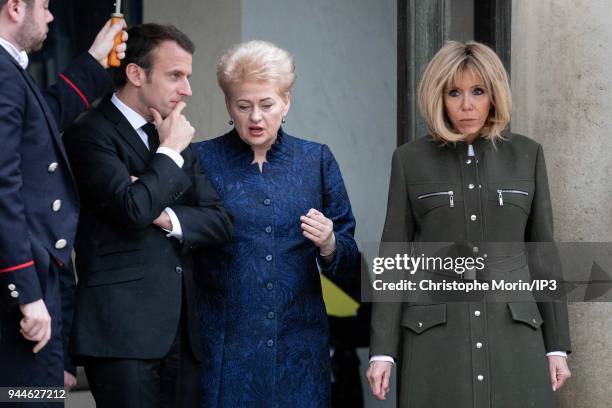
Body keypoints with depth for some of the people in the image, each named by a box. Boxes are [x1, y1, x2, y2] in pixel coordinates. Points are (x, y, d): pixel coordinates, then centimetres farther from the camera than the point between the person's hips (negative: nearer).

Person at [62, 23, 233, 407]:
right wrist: (170, 151, -5)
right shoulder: (91, 132, -6)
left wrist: (167, 217, -6)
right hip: (123, 328, -7)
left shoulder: (176, 136, 19)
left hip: (182, 328, 7)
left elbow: (220, 221, 13)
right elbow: (133, 208, -19)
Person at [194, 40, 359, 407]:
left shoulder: (317, 161, 8)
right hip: (226, 348, -2)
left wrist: (329, 245, -11)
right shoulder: (203, 160, 2)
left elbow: (347, 269, 10)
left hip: (300, 351, 2)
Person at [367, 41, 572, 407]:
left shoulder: (527, 155, 7)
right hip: (435, 336, -1)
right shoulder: (410, 160, 4)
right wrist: (382, 351, -3)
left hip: (512, 334, 1)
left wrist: (557, 346, 6)